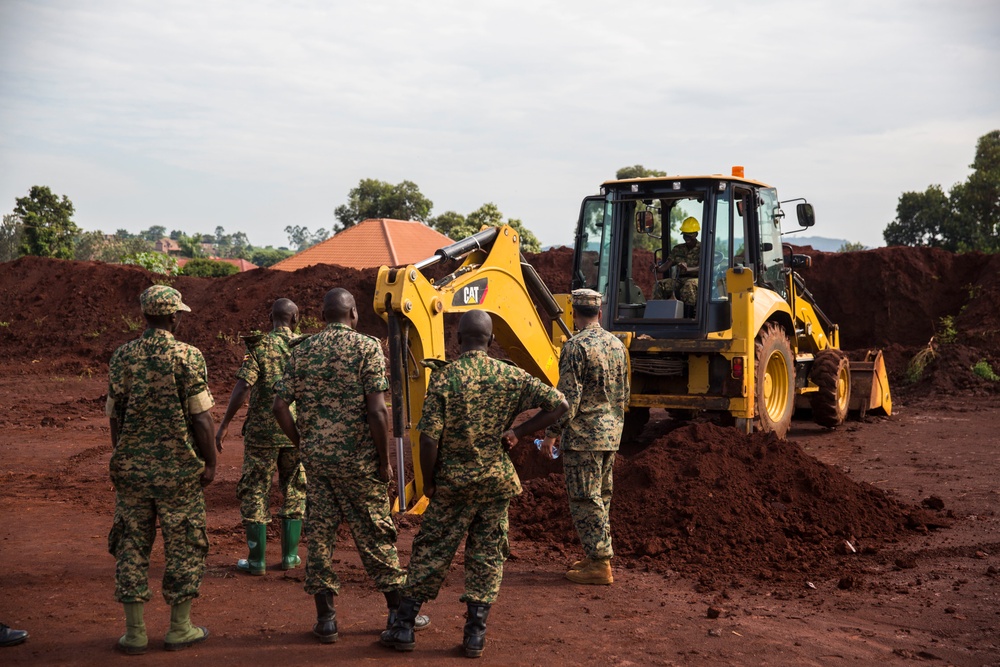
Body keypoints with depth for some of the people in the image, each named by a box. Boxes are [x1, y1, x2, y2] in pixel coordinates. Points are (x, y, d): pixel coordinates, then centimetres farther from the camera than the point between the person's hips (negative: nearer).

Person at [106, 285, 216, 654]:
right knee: (184, 544, 9)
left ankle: (134, 631, 11)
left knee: (132, 543, 10)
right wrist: (210, 461, -2)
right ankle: (180, 628, 14)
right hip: (178, 466, -3)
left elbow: (114, 416, 5)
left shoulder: (123, 356, 1)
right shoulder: (188, 356, -11)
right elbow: (201, 417, -12)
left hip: (132, 466, 3)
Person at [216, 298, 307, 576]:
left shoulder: (259, 346, -6)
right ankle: (290, 555, 17)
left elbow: (243, 388, -15)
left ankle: (257, 559, 8)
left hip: (262, 430, -2)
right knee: (294, 491, 16)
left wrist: (224, 424, -8)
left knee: (255, 492, 7)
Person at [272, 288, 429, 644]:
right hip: (358, 460, -3)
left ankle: (325, 619, 13)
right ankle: (397, 612, 17)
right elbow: (376, 410, -15)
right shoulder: (367, 347, -8)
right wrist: (384, 461, -7)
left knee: (319, 534, 9)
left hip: (316, 458, 3)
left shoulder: (302, 351, 5)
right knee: (375, 534, 7)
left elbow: (280, 406, 1)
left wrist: (303, 445, 12)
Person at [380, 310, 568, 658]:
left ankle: (404, 627, 15)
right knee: (486, 556, 11)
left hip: (453, 483, -2)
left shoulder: (444, 377, -11)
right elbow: (558, 403, -6)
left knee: (430, 553, 9)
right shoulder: (510, 375, -3)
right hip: (497, 481, 2)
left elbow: (429, 437, -15)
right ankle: (475, 634, 12)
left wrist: (428, 482, -2)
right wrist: (518, 432, -1)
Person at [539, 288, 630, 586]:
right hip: (611, 435, 8)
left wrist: (551, 434, -12)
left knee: (585, 501, -2)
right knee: (601, 498, 16)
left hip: (583, 436, -8)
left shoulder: (575, 346, -15)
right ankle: (597, 557, 24)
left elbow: (569, 398, -19)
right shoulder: (617, 344, 9)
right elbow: (624, 394, 17)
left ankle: (599, 564, 0)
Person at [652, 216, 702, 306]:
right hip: (680, 280, 5)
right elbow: (667, 265, 8)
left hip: (696, 279, -5)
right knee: (659, 286, -22)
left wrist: (688, 269, -38)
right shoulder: (678, 249, 17)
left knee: (688, 286, -41)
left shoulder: (702, 248, 1)